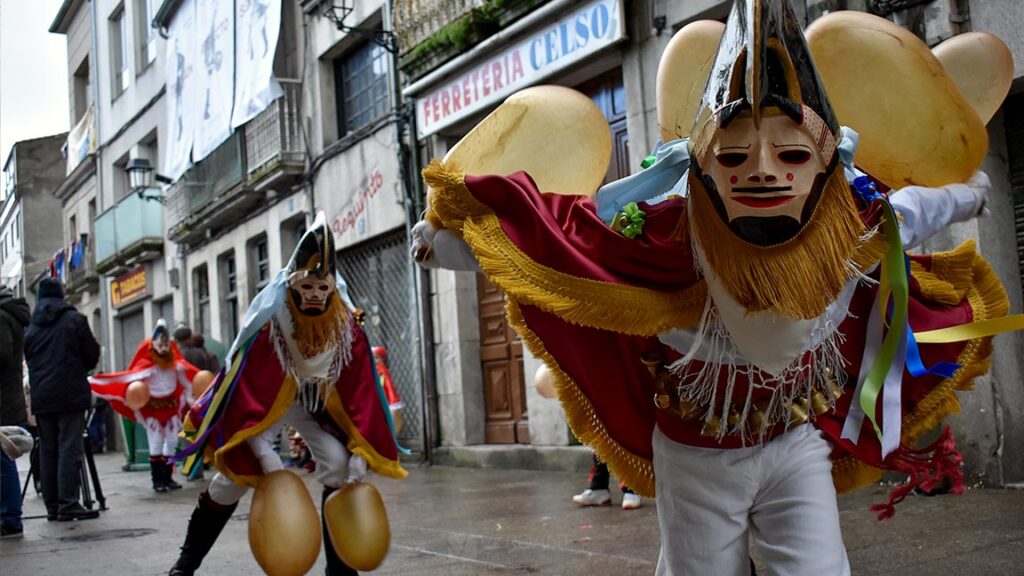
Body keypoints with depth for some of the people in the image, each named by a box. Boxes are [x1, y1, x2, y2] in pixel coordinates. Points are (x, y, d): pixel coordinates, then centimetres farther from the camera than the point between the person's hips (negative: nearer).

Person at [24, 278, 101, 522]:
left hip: (41, 398, 4)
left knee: (47, 451, 8)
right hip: (70, 395, -4)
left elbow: (26, 359, 13)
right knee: (69, 449, -5)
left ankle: (52, 506, 11)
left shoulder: (30, 327, 8)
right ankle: (68, 505, -8)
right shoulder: (74, 320, -2)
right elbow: (92, 355, 1)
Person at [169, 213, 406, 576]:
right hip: (263, 399, -2)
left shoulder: (348, 329, -23)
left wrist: (360, 449, -27)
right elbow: (247, 393, -31)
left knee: (340, 464, -18)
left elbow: (360, 394, -19)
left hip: (317, 403, 2)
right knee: (233, 476, -4)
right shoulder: (266, 327, -31)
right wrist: (263, 452, -38)